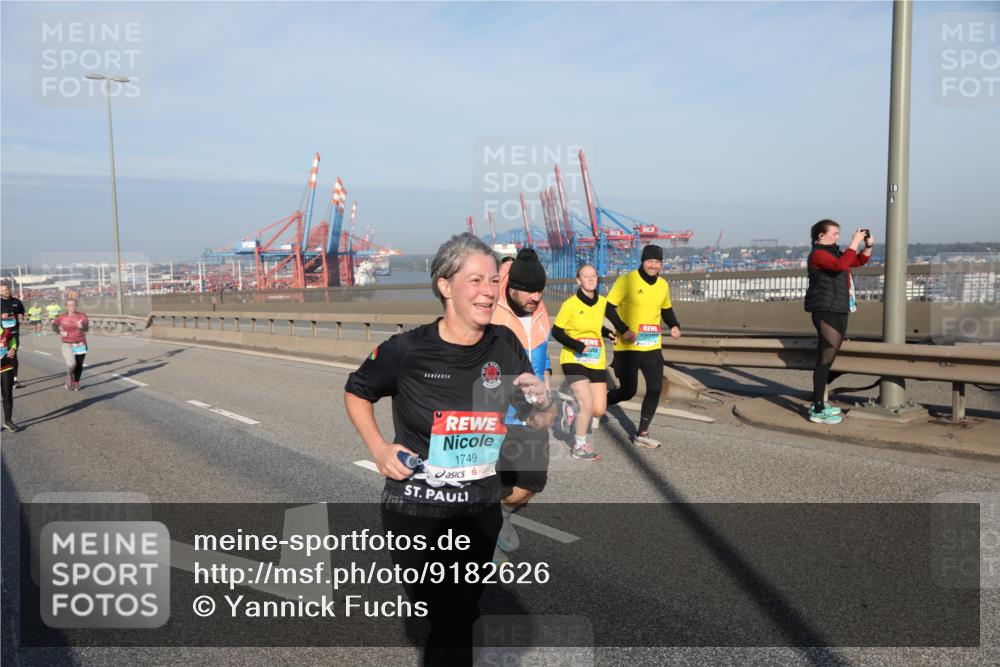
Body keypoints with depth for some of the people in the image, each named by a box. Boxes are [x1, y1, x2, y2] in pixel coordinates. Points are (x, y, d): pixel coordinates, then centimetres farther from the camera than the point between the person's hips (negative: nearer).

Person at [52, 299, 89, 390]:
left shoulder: (82, 316, -3)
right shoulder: (62, 317, -2)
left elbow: (86, 328, -13)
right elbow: (54, 325, 12)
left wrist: (81, 326, -36)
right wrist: (60, 332, -6)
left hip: (80, 344, 1)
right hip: (67, 345, -1)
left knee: (79, 366, 4)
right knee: (71, 364, -18)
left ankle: (76, 383, 26)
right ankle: (69, 376, 15)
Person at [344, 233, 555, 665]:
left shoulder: (504, 345, -7)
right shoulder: (406, 350, -18)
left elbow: (540, 423, 2)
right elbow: (356, 393, 1)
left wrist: (542, 405, -20)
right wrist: (379, 449, -10)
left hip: (480, 510, 4)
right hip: (415, 512, -4)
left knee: (460, 617, 22)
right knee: (445, 623, 6)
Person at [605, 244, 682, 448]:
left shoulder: (663, 285, 8)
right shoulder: (627, 280, -11)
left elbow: (666, 309, 24)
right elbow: (608, 307, -12)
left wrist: (675, 326, 5)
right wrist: (623, 330, -22)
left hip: (652, 347, 5)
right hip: (628, 347, -5)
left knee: (655, 389, -1)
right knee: (628, 391, 0)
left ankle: (642, 434, 13)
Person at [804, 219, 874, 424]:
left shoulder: (834, 252, 19)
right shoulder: (818, 254, -10)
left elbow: (859, 261, 28)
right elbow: (841, 265, -27)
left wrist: (868, 245, 11)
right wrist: (855, 242, -20)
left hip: (839, 311, 10)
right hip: (826, 311, -10)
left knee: (829, 357, 14)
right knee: (826, 358, -12)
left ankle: (819, 402, 23)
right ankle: (818, 410, -12)